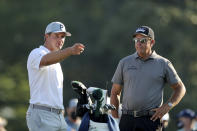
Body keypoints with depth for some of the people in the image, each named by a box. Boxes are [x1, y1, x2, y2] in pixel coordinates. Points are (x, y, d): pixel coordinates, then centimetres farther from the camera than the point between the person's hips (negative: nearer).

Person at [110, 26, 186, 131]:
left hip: (151, 119, -2)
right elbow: (115, 92, 16)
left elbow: (180, 88, 13)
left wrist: (168, 106, -2)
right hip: (126, 120, 3)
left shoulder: (163, 64, 7)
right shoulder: (124, 63, 12)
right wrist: (115, 118, 8)